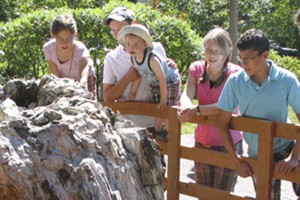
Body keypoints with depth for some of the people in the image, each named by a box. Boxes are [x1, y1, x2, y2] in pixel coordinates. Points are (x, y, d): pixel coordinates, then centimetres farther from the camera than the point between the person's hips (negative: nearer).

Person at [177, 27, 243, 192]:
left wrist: (197, 109, -37)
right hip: (202, 143, 5)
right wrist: (186, 107, -33)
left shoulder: (235, 73, -15)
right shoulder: (197, 68, 0)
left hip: (228, 145, -4)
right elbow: (186, 96, -9)